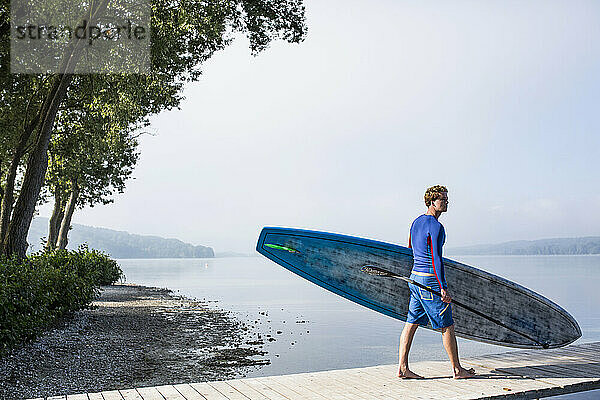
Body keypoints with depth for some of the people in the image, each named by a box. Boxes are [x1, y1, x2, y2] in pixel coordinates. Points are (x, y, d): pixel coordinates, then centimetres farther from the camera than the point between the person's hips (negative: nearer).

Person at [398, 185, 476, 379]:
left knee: (411, 323, 8)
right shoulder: (436, 226, -16)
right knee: (447, 326, 4)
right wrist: (444, 288, -20)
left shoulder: (416, 222, 12)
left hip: (414, 277, 9)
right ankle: (457, 369, 16)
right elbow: (436, 258, -21)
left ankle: (403, 368, 10)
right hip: (431, 281, -9)